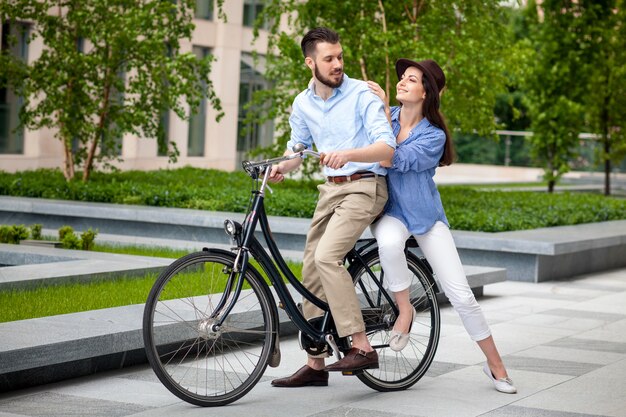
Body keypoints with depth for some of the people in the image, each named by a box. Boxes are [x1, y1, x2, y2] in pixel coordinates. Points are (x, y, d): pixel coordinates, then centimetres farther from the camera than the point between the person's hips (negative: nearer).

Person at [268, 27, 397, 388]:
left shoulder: (362, 95, -11)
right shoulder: (303, 105, 7)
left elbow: (387, 148, -20)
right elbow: (298, 148, 21)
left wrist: (347, 154, -37)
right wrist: (282, 166, -2)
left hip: (365, 186, -7)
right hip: (331, 189, 7)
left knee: (327, 256, -26)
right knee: (312, 269, 5)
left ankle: (362, 348, -23)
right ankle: (316, 364, 14)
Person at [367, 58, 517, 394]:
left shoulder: (434, 136, -7)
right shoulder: (386, 116, 1)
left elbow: (396, 160, -22)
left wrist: (383, 111, -22)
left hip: (425, 215, -1)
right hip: (390, 211, 1)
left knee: (461, 294, -7)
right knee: (389, 242, -39)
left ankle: (495, 365, 9)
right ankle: (404, 309, -13)